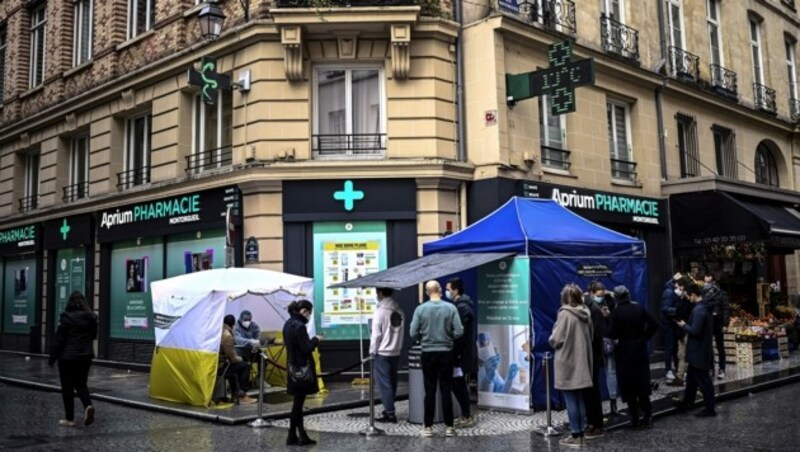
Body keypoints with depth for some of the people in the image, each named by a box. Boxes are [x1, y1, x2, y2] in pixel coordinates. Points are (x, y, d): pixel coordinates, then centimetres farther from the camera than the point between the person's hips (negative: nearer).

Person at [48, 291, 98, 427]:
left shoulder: (66, 317, -13)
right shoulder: (91, 317, 2)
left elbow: (59, 339, -12)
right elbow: (93, 336, 14)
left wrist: (52, 357, -4)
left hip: (68, 357, -5)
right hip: (86, 356, 5)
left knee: (67, 388, 6)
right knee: (81, 384, 16)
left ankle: (69, 419, 11)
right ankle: (88, 405, -11)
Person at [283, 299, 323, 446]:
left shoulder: (288, 324, 10)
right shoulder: (299, 326, -20)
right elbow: (306, 349, -20)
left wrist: (312, 340, 10)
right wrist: (316, 340, -5)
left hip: (293, 367, 9)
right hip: (302, 368, -9)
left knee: (298, 402, 11)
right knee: (298, 403, 0)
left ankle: (302, 435, 15)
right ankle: (292, 437, 7)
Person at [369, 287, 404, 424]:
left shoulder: (380, 311, -14)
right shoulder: (399, 311, 4)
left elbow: (376, 334, -13)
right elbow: (402, 332, 7)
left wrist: (372, 351, -4)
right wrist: (399, 347, 14)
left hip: (382, 353, -6)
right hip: (396, 352, 6)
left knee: (384, 383, -2)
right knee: (392, 383, 13)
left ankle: (390, 413, -3)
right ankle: (388, 410, 22)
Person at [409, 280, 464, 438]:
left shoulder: (420, 309, -7)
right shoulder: (450, 308, -7)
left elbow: (413, 333, -6)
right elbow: (459, 332, -8)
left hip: (428, 354, 0)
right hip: (446, 353, 0)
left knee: (430, 391, 6)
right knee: (446, 391, 7)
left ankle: (428, 427, 11)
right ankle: (449, 427, 10)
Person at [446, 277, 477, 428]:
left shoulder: (462, 307, -17)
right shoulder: (463, 305, 14)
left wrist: (456, 354, -19)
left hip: (461, 354, -10)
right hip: (464, 353, 10)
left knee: (458, 385, -5)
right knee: (460, 385, 13)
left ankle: (467, 417, 1)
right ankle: (466, 415, 20)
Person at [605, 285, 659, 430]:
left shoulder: (616, 313, -14)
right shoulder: (639, 308, -1)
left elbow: (611, 334, -19)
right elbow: (654, 324, -1)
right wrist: (645, 337, 8)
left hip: (625, 350, -4)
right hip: (640, 349, 4)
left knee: (629, 385, 4)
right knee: (642, 382, 13)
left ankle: (635, 418, 7)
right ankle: (647, 415, 14)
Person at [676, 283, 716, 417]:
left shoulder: (698, 310, -22)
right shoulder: (705, 307, 10)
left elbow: (695, 330, -26)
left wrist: (684, 325, -10)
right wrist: (687, 325, 12)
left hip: (699, 352, -10)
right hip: (700, 350, 10)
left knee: (703, 381, 0)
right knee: (691, 378, 20)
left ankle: (709, 409, 9)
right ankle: (687, 402, 32)